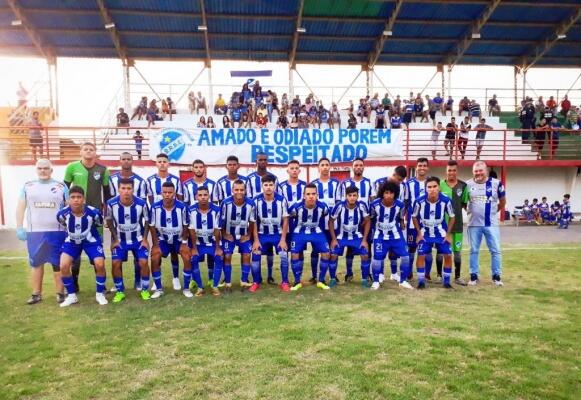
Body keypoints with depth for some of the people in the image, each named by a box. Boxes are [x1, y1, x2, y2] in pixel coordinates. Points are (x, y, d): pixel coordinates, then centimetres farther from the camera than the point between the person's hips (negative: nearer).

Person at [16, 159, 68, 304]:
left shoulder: (61, 186, 4)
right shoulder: (27, 186, 9)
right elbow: (21, 208, 8)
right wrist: (19, 228, 0)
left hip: (57, 232, -2)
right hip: (34, 232, 2)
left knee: (58, 264, 3)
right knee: (36, 263, 9)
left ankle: (60, 293, 13)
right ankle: (36, 294, 18)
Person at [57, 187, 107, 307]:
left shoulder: (93, 212, -26)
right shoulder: (62, 214, -22)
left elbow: (100, 224, -2)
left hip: (91, 240, -2)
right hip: (72, 241, 2)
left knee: (100, 264, -18)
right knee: (64, 266, -17)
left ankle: (100, 294, 6)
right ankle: (71, 295, 5)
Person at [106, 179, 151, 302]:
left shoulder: (141, 203, -20)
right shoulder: (111, 203, -19)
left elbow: (146, 221, -3)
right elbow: (109, 221, -1)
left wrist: (144, 239, -8)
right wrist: (115, 239, -5)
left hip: (138, 239, -1)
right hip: (120, 239, 1)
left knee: (143, 262, -13)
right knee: (115, 263, -11)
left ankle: (145, 289, 8)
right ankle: (120, 291, 9)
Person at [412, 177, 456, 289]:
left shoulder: (446, 201, -20)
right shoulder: (419, 201, -21)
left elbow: (452, 217, -2)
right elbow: (414, 217, -3)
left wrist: (448, 234, -4)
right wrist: (419, 233, -6)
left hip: (441, 233, 1)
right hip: (425, 233, -1)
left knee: (448, 255, -1)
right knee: (421, 255, -7)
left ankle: (446, 281, 15)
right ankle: (421, 281, 7)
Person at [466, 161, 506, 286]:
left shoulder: (496, 183, -3)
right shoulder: (468, 184, -1)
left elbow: (503, 202, 11)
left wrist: (492, 211, 11)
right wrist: (471, 211, 8)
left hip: (491, 224, 0)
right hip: (473, 224, 1)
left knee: (495, 250, 3)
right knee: (474, 250, 7)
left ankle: (496, 276, 15)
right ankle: (474, 276, 16)